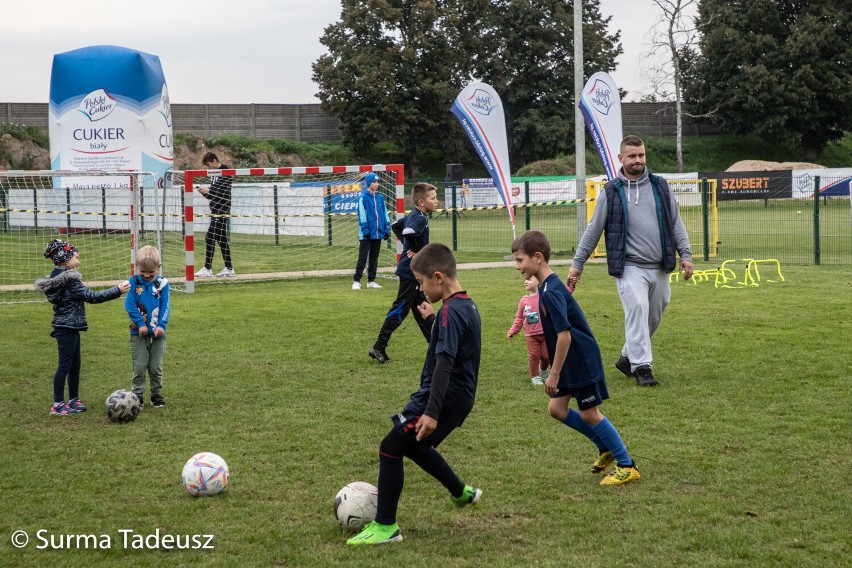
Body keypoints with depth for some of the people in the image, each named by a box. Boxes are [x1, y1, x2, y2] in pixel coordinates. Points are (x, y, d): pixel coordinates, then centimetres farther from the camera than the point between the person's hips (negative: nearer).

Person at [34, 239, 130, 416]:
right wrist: (117, 290, -19)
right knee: (65, 365, -4)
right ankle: (58, 405, 1)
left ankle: (74, 400, 23)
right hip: (68, 328, -9)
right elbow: (91, 297, -22)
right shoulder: (70, 279, -19)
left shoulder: (56, 278, 10)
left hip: (67, 327, 9)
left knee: (75, 364, 15)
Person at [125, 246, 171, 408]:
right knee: (139, 366, 1)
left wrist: (161, 325, -15)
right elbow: (130, 305, -8)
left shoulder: (162, 284, -2)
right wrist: (140, 324, -15)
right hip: (138, 333, -1)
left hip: (158, 333, 1)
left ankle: (157, 395, 19)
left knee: (156, 367, 9)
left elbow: (165, 306, -3)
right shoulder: (133, 283, -5)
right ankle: (137, 396, 9)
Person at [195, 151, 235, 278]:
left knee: (210, 238, -12)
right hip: (216, 212, 9)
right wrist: (205, 193, 1)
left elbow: (223, 193, -18)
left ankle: (207, 269, -12)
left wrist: (209, 190, -15)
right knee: (221, 239, 10)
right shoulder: (214, 174, 17)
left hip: (221, 211, -9)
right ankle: (229, 269, 13)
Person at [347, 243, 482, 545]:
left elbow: (444, 363, -28)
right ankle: (462, 493, 41)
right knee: (413, 445, 28)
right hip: (459, 397, 10)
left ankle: (385, 526, -2)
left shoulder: (450, 311, -20)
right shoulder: (467, 306, 10)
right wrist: (433, 319, 33)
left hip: (444, 397, -10)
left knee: (390, 448, -6)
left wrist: (431, 412, -32)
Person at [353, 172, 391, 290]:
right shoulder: (363, 198, -8)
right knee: (362, 258, -4)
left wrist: (387, 229, 6)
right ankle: (356, 281, -1)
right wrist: (365, 230, -15)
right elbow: (362, 215, -11)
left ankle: (371, 281, 17)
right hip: (366, 235, -5)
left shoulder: (380, 197, 9)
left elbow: (385, 213, 12)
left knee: (374, 258, 10)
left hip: (378, 233, 6)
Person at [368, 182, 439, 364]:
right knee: (400, 309, -6)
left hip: (412, 271, 10)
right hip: (411, 271, -10)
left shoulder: (413, 215, 9)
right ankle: (379, 347, -4)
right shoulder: (420, 219, -20)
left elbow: (396, 226, 23)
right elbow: (407, 233, -38)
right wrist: (414, 250, -21)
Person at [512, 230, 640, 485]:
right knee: (557, 409, 10)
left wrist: (554, 374, -23)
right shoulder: (547, 287, 7)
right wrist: (555, 370, 23)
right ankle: (606, 448, 24)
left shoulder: (551, 292, -23)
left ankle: (627, 466, 9)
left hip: (583, 361, -9)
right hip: (571, 363, 9)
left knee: (590, 414, -2)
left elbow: (564, 334, -27)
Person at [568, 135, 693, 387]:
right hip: (629, 267, -4)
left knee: (653, 317, 10)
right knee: (637, 309, -19)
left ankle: (628, 357, 28)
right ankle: (641, 366, -16)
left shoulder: (660, 186, 9)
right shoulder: (611, 192, 1)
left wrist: (685, 254, 3)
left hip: (659, 268, 4)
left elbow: (676, 222, 13)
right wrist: (577, 264, 4)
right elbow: (593, 230, 5)